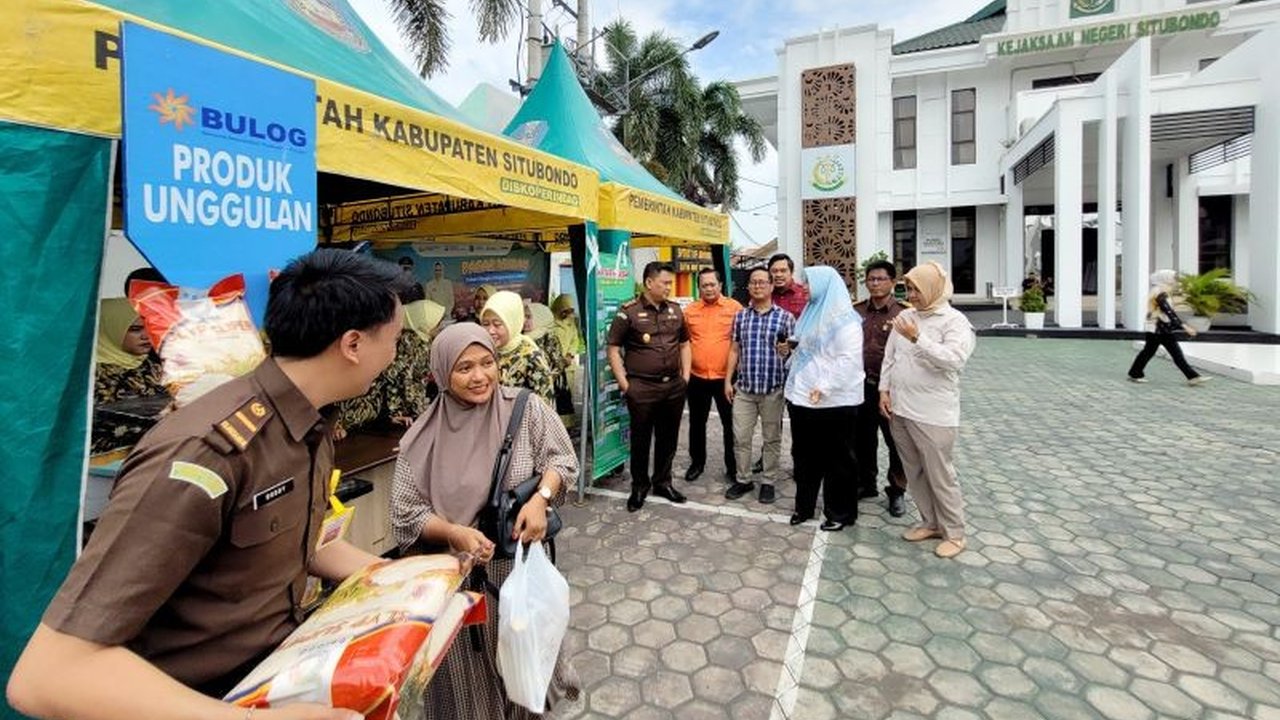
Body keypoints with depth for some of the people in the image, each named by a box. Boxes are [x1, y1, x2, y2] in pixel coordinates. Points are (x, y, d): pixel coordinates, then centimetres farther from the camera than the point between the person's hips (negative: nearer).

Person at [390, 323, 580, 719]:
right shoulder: (424, 437, -13)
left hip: (522, 560, 2)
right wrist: (454, 533, -24)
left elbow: (561, 458, -2)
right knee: (472, 670, 15)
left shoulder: (525, 408, -11)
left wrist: (541, 497, -20)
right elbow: (406, 514, -8)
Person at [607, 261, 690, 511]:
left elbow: (684, 344, 18)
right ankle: (639, 486, 23)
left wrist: (686, 375, 9)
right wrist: (624, 383, -10)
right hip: (641, 388, -5)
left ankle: (662, 482, 31)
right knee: (640, 438, 7)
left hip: (674, 386, 5)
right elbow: (613, 348, -6)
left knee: (668, 437, 14)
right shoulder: (629, 311, -7)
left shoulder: (675, 310, 9)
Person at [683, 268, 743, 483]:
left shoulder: (734, 308, -4)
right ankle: (697, 462, 32)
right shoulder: (689, 310, 5)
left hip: (725, 378, -3)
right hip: (697, 378, 3)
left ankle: (733, 466, 23)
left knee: (731, 423, 8)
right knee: (697, 423, 15)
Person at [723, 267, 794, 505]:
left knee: (772, 438, 8)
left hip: (774, 389, -2)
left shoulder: (785, 317, -3)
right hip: (744, 388, 3)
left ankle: (768, 482, 22)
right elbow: (734, 350, 11)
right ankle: (743, 480, 22)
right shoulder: (740, 317, 7)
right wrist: (728, 380, 6)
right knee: (740, 437, 7)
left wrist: (787, 351, -22)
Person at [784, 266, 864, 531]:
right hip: (802, 397, 8)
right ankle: (804, 505, 29)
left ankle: (840, 513, 19)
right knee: (804, 455, 15)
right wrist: (793, 385, 15)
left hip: (833, 401, -8)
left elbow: (849, 359, -20)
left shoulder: (844, 320, -12)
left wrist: (825, 387, -25)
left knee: (837, 459, 6)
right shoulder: (812, 313, 15)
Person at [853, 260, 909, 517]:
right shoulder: (856, 311, 6)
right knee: (862, 439, 15)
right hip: (861, 386, 4)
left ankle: (897, 491, 23)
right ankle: (865, 484, 32)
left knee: (896, 441, 8)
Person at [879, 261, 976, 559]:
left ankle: (954, 533, 20)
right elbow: (889, 356, 13)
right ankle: (930, 522, 32)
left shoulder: (954, 321, -9)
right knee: (914, 473, 16)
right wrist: (884, 389, 6)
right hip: (899, 409, 7)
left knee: (939, 475, 3)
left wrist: (917, 338, -29)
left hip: (933, 414, -6)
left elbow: (954, 359, -25)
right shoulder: (905, 316, 9)